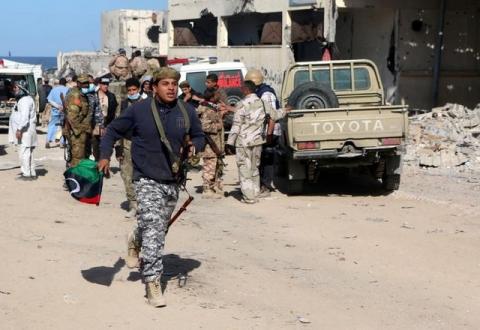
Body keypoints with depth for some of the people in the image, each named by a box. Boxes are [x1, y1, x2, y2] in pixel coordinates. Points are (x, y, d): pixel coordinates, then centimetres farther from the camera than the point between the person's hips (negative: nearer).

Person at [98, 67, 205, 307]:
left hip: (172, 181, 5)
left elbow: (199, 136, 15)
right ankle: (153, 283, -10)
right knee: (153, 229, -15)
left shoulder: (187, 112, 1)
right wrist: (105, 156, -10)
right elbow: (113, 131, 3)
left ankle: (135, 241, 53)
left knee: (159, 229, 19)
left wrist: (194, 146, -9)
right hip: (147, 180, -5)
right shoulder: (139, 110, -7)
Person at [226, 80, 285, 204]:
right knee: (254, 168, 17)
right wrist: (284, 111, 39)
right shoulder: (263, 104, 4)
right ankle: (255, 194, 20)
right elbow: (275, 115, 17)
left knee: (245, 169, 1)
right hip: (258, 140, 6)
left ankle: (249, 197, -1)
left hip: (244, 142, -6)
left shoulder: (242, 105, -13)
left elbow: (236, 126, -14)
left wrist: (230, 142, -9)